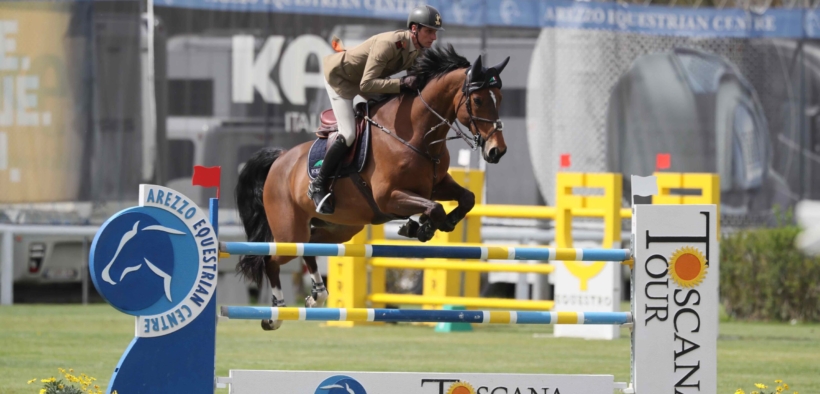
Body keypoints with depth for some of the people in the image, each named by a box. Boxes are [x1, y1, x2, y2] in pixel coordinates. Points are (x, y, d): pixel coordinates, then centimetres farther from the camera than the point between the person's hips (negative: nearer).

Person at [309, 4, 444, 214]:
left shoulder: (419, 50, -11)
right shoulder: (389, 44, -36)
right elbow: (366, 85, -40)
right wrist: (402, 83, -46)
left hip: (362, 77, 9)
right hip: (339, 77, -9)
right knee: (348, 134, -17)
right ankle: (317, 186, -5)